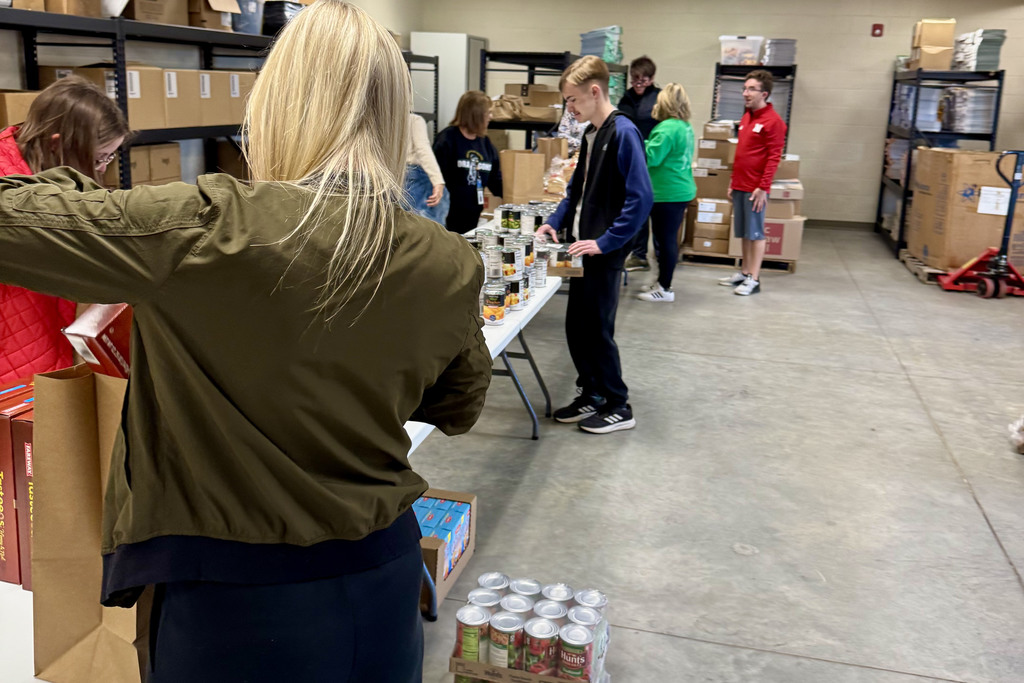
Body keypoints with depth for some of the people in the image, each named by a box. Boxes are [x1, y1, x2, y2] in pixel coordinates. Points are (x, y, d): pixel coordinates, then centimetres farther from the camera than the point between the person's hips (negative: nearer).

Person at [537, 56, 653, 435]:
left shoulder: (623, 132, -17)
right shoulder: (590, 133, 11)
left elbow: (641, 198, -22)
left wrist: (605, 242, -21)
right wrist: (555, 222, 9)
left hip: (604, 252, -8)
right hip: (582, 246, 8)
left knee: (597, 329, 1)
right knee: (576, 326, 14)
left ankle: (619, 407, 15)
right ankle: (591, 394, 28)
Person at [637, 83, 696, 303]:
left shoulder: (667, 128, -18)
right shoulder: (686, 127, 11)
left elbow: (651, 157, -19)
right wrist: (645, 143, 15)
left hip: (667, 193, -9)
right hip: (681, 190, 9)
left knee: (665, 240, -2)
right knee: (669, 239, 16)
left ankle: (665, 289, 5)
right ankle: (662, 283, 27)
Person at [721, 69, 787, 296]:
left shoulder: (773, 121, -11)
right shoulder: (746, 117, 14)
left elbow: (774, 157, -14)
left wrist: (763, 187, -18)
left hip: (755, 188, -7)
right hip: (739, 185, 7)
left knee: (755, 233, -2)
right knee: (744, 232, 14)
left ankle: (754, 279, 4)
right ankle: (744, 271, 23)